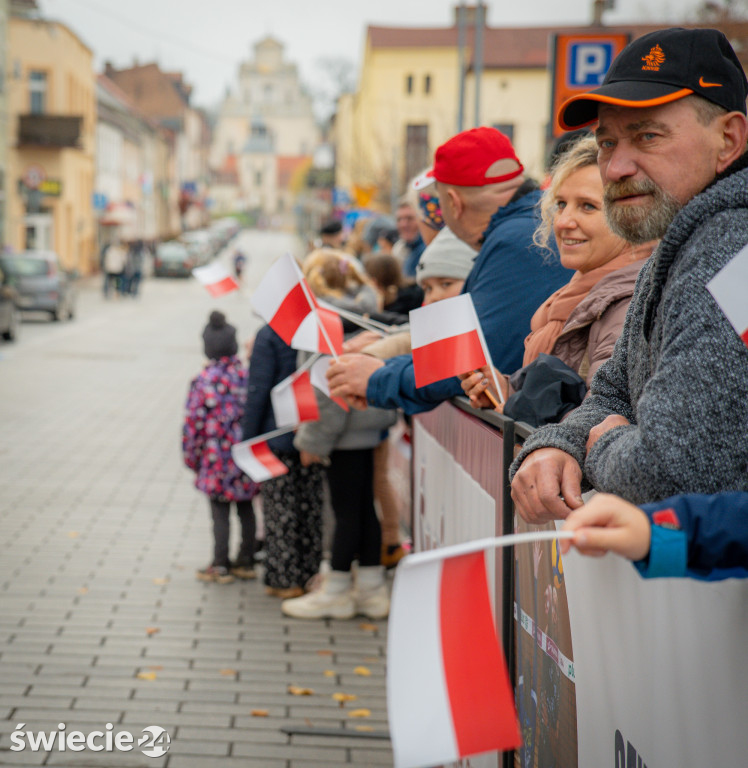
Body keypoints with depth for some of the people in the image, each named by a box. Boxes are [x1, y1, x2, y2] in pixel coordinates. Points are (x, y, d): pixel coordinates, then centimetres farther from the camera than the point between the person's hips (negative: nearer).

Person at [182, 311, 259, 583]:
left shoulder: (204, 381, -11)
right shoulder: (247, 375, -1)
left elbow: (194, 423, -9)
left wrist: (191, 456, 4)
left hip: (217, 460, -4)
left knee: (220, 512, 4)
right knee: (245, 509, 15)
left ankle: (220, 566, 10)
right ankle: (245, 562, 23)